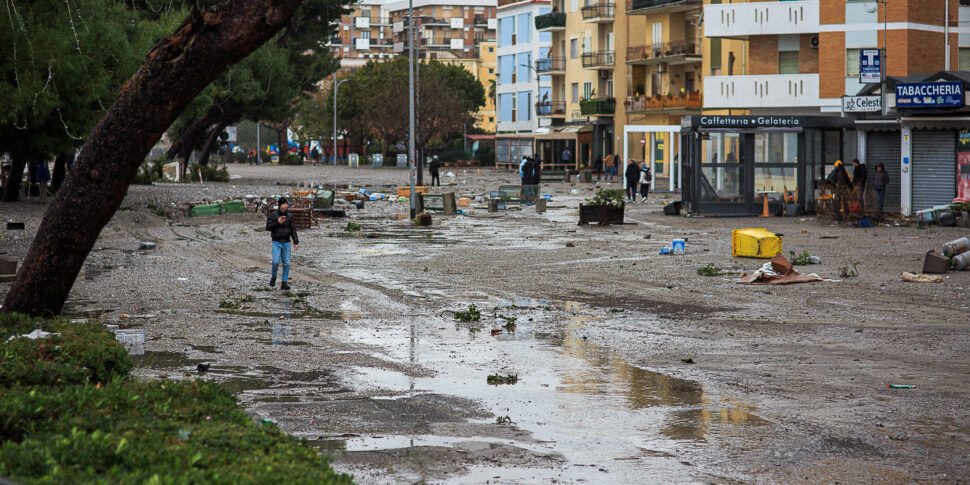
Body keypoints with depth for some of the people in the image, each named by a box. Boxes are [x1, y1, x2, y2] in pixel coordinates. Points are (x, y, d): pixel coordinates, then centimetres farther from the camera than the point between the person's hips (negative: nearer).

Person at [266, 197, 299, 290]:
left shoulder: (289, 216, 5)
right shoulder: (273, 215, -4)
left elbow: (293, 230, 7)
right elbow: (268, 227, -7)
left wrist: (296, 242, -1)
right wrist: (277, 222, -20)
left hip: (286, 243, 3)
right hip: (276, 243, -3)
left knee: (286, 264, -3)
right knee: (276, 262, -15)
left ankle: (284, 284, 2)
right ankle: (273, 278, 12)